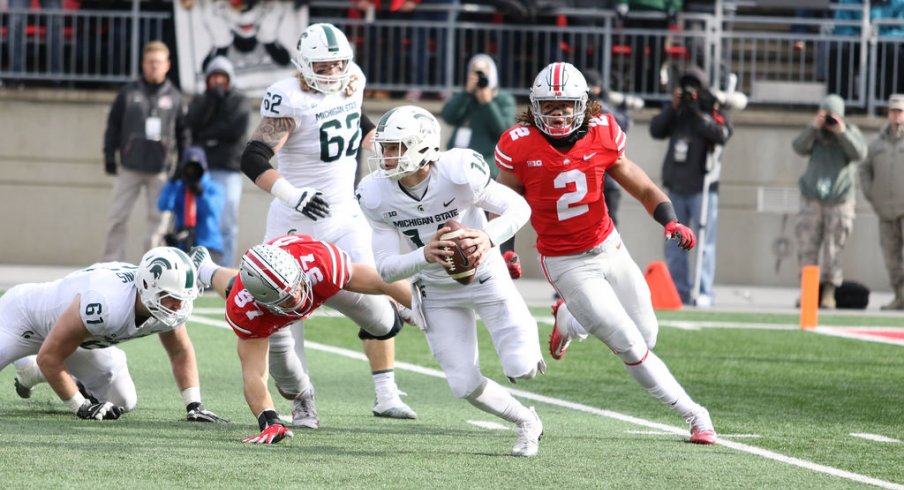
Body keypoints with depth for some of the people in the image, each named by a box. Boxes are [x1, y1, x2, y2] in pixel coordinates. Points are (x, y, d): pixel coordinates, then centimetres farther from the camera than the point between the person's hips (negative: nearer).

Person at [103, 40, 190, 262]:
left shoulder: (174, 96, 7)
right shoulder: (129, 92, 5)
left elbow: (183, 132, 11)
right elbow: (113, 125, 8)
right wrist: (109, 155, 2)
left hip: (159, 169, 0)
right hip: (130, 167, 0)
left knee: (158, 218, 1)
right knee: (117, 217, -2)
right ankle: (112, 262, 3)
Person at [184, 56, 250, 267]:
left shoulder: (238, 101, 9)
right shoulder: (200, 101, 17)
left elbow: (236, 129, -7)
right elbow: (192, 123, -2)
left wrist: (207, 134, 1)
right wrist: (211, 97, -7)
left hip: (228, 170, -3)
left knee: (226, 224, -8)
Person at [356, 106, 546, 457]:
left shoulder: (456, 173, -30)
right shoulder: (377, 196, -18)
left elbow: (519, 207, -19)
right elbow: (386, 268, -18)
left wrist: (489, 238, -39)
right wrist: (425, 256, -40)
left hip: (486, 278, -3)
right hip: (438, 293, 3)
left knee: (521, 369, -13)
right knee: (466, 386, -2)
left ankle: (528, 344, 26)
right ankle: (525, 422, 27)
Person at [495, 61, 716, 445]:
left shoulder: (601, 136, -9)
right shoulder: (521, 148, -16)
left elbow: (644, 189, -2)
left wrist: (671, 222, -18)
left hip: (608, 248, 4)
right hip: (567, 265, -4)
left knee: (647, 337, 11)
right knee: (632, 349, -7)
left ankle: (569, 320, 35)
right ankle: (693, 415, 9)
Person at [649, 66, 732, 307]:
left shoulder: (714, 113, 0)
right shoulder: (676, 113, 11)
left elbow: (721, 134, -17)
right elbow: (656, 130, 0)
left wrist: (697, 113, -18)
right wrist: (672, 107, -9)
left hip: (701, 188, -5)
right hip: (675, 188, 5)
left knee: (705, 241, -9)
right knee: (674, 244, 7)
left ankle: (703, 293, -11)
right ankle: (679, 291, 13)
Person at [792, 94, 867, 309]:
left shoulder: (850, 132, 4)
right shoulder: (815, 134, 8)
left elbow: (859, 154, -12)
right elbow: (799, 148, -8)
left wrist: (841, 132, -21)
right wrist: (813, 127, -20)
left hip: (839, 202, -2)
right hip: (812, 200, 2)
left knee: (833, 249, -5)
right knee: (807, 247, -3)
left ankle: (829, 292, 1)